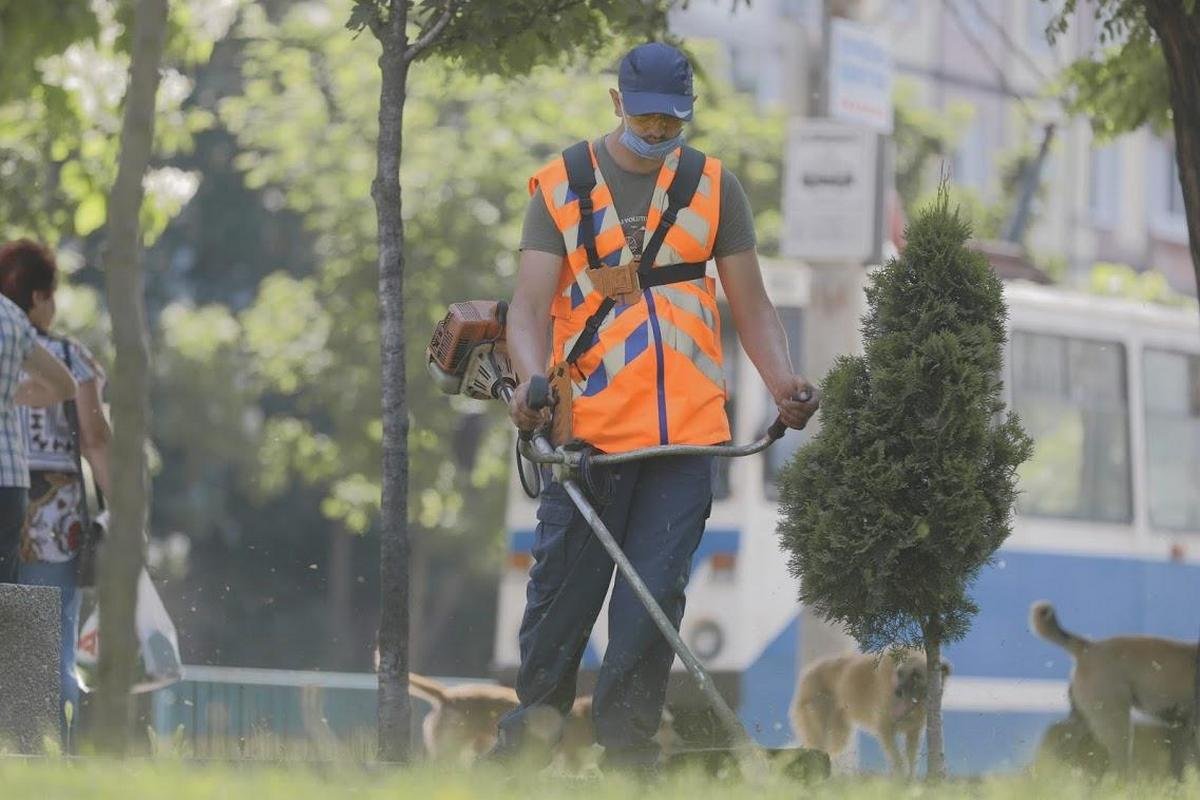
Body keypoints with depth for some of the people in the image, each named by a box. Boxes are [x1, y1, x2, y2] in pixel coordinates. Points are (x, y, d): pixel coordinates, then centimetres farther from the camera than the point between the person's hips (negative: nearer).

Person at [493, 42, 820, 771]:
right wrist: (533, 376, -23)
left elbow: (752, 306, 13)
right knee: (566, 586, -1)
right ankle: (531, 728, 13)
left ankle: (628, 742, 3)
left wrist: (783, 382, -5)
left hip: (687, 429, 1)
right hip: (589, 423, -1)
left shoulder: (714, 187, 12)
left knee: (657, 590, -3)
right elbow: (530, 302, -3)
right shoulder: (562, 187, 6)